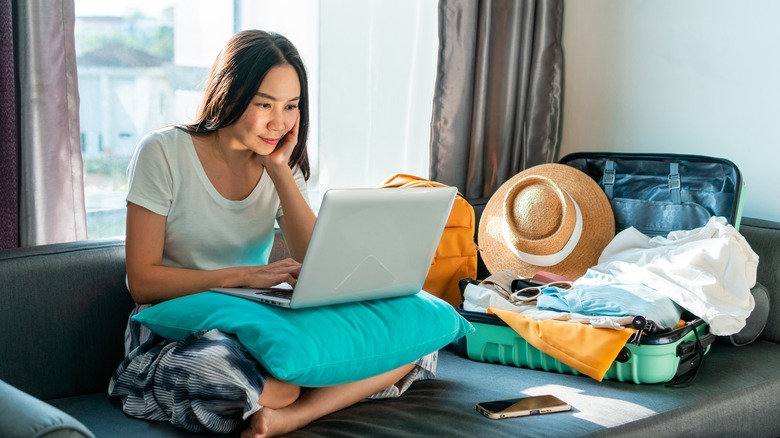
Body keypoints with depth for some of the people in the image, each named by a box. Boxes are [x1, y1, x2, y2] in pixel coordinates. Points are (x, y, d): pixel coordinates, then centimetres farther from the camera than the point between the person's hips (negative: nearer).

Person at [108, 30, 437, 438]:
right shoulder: (163, 153, -7)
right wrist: (242, 275, -22)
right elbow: (142, 281, -11)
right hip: (176, 330, -4)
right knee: (213, 366, -42)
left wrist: (279, 169, -9)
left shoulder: (284, 166, 6)